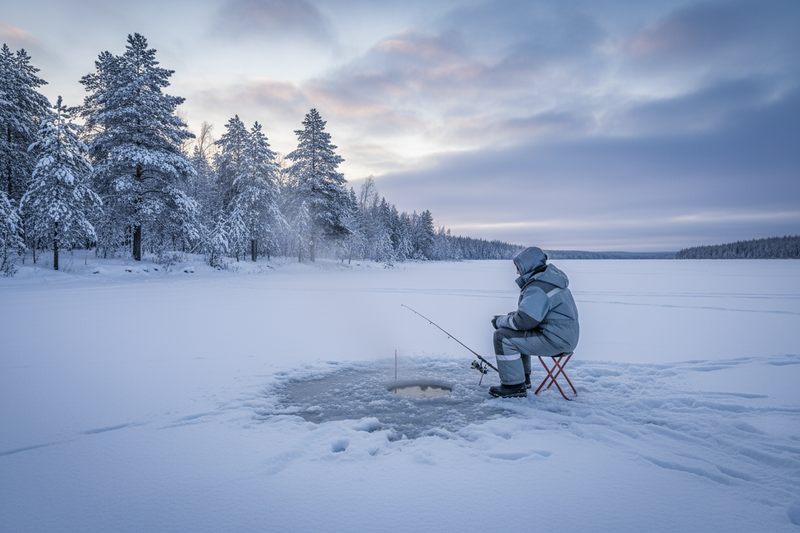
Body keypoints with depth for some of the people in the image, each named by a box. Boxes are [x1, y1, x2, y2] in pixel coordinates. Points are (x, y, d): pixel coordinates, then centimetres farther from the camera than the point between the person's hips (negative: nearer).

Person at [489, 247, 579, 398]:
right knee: (517, 335, 25)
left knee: (503, 336, -12)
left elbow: (524, 321, -27)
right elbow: (532, 311, 22)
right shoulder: (547, 280, 14)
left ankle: (514, 385, -4)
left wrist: (501, 321, -10)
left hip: (555, 340, -11)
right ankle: (523, 378, 30)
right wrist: (511, 315, 9)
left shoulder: (538, 288, -22)